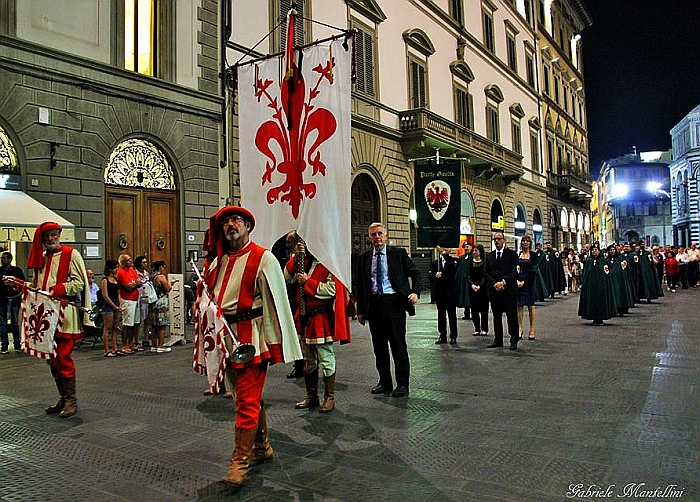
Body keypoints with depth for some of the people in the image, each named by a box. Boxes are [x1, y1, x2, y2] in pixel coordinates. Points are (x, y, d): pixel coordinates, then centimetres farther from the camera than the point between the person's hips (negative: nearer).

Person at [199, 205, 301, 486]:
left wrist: (276, 343, -12)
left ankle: (240, 460, 6)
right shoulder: (217, 260, 11)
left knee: (247, 400, -4)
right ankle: (262, 447, 33)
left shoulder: (262, 258, -8)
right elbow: (208, 292, 25)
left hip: (251, 338, -7)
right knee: (250, 396, 18)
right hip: (227, 337, 7)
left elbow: (276, 302, -10)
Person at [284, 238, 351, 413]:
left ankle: (329, 398, 14)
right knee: (308, 360, 16)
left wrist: (308, 282, -18)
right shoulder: (304, 259, 10)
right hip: (304, 319, 8)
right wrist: (296, 256, -5)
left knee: (326, 360, 2)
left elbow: (331, 290, -21)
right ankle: (311, 396, 29)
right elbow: (288, 278, 4)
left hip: (322, 320, -7)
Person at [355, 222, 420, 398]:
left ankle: (402, 384, 10)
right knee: (379, 346, 11)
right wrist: (360, 310, 9)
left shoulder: (398, 253, 3)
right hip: (373, 304, 4)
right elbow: (361, 285, 13)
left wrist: (415, 292, -11)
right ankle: (385, 382, 24)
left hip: (394, 302, -3)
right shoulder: (364, 258, 11)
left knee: (398, 345, -1)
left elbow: (415, 272, 6)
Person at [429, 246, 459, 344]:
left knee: (452, 315, 1)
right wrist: (435, 276, -20)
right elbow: (431, 276, 3)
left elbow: (454, 265, -21)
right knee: (441, 315, 8)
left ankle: (453, 336, 8)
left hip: (450, 292, -3)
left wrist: (445, 254, -27)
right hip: (439, 292, 3)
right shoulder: (435, 263, 12)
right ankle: (442, 336, 15)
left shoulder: (452, 261, 4)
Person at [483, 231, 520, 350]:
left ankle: (514, 341, 9)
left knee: (512, 317, 1)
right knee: (496, 317, 10)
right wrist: (494, 284, -7)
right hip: (494, 291, 4)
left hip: (509, 290, -4)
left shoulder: (512, 254, 1)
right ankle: (498, 340, 19)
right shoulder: (489, 256, 13)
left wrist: (503, 282, -16)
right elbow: (486, 273, 8)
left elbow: (514, 272, -7)